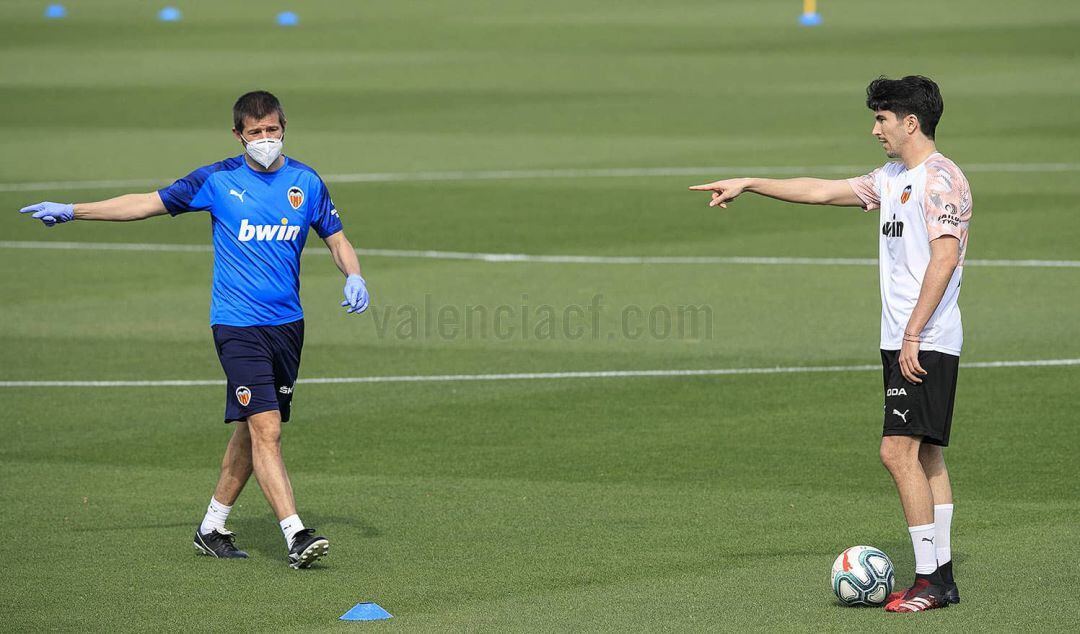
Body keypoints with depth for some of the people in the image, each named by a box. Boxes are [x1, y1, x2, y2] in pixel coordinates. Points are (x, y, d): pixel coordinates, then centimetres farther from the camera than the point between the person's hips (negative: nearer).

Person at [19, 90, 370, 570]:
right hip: (237, 326, -4)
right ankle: (295, 535, -21)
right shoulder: (218, 180, -2)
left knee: (251, 430, 10)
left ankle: (212, 528, 24)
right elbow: (148, 203, 4)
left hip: (286, 324, 4)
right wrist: (70, 211, 2)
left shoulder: (306, 183, 6)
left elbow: (336, 240, 16)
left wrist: (354, 278, -6)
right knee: (265, 429, -16)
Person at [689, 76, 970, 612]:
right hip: (902, 341, 10)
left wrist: (913, 335, -23)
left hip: (926, 345, -10)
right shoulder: (892, 179, 18)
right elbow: (823, 191, 26)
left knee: (898, 451, -14)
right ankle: (940, 578, 10)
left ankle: (929, 580, -11)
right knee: (924, 455, 8)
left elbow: (944, 257, -21)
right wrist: (748, 184, 25)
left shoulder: (941, 179, -12)